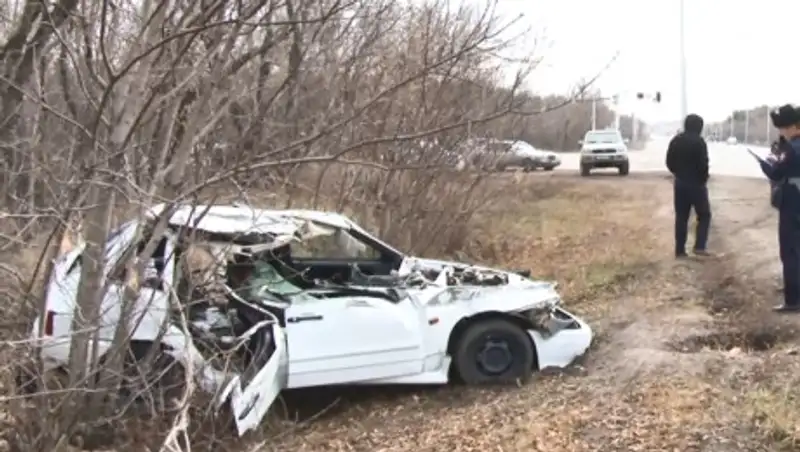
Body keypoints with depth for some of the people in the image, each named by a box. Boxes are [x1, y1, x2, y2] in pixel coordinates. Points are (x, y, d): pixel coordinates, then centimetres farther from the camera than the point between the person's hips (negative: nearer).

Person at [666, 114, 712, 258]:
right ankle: (699, 246, -4)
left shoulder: (676, 140, 8)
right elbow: (703, 164, -18)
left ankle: (680, 250, 7)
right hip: (696, 183, -6)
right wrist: (703, 179, -3)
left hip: (680, 183, 6)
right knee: (704, 215, 7)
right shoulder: (699, 141, -14)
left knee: (681, 217, 9)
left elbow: (669, 162, 11)